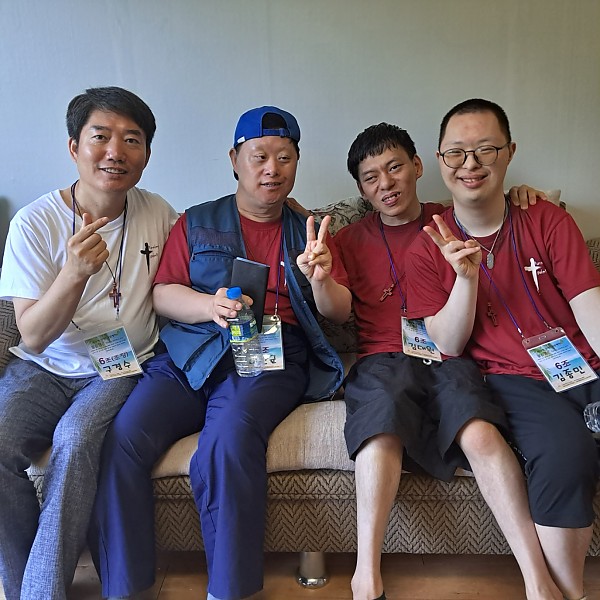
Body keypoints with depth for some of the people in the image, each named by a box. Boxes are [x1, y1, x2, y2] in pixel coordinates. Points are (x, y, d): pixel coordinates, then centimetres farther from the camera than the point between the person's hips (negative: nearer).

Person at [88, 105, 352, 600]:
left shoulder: (306, 232, 20)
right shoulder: (197, 224, 20)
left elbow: (341, 313, 15)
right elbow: (162, 294, 9)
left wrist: (320, 279, -8)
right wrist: (210, 305, -12)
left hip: (271, 359, -1)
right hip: (191, 355, 2)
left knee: (230, 439, -33)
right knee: (121, 441, -23)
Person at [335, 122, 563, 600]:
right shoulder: (350, 241, 16)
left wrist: (521, 199, 9)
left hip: (448, 359, 1)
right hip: (383, 359, 0)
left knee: (480, 432, -31)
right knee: (383, 421, -34)